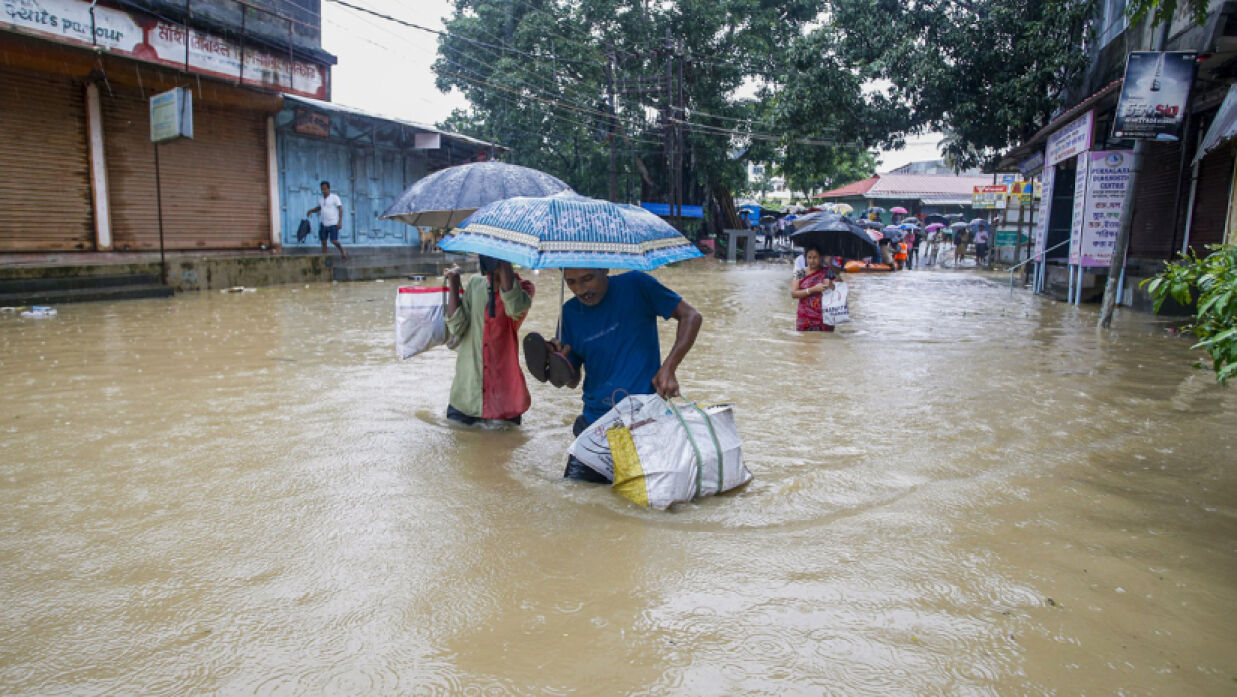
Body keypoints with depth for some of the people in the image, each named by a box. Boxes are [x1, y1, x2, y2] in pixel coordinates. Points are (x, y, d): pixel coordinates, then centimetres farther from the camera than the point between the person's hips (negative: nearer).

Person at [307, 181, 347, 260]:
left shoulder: (334, 197, -7)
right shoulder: (320, 198, 11)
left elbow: (340, 209, -10)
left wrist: (339, 222, -18)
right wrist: (311, 210, 8)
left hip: (333, 224, -6)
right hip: (324, 224, 6)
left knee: (334, 241, -11)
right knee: (323, 241, 5)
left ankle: (343, 252, 13)